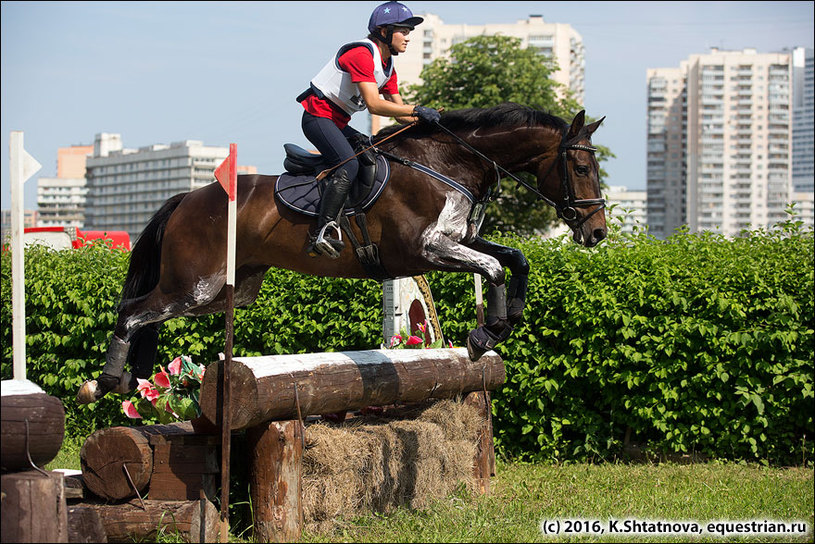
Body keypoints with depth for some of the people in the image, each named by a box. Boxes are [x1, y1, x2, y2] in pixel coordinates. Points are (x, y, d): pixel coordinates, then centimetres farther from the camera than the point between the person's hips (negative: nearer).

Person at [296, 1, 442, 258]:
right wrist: (416, 110, -29)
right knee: (350, 165, -27)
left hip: (338, 124, 10)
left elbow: (398, 111, 11)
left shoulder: (388, 67, 12)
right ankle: (321, 234, -34)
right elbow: (374, 104, -29)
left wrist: (424, 120, -7)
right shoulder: (362, 54, -19)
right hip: (318, 116, -10)